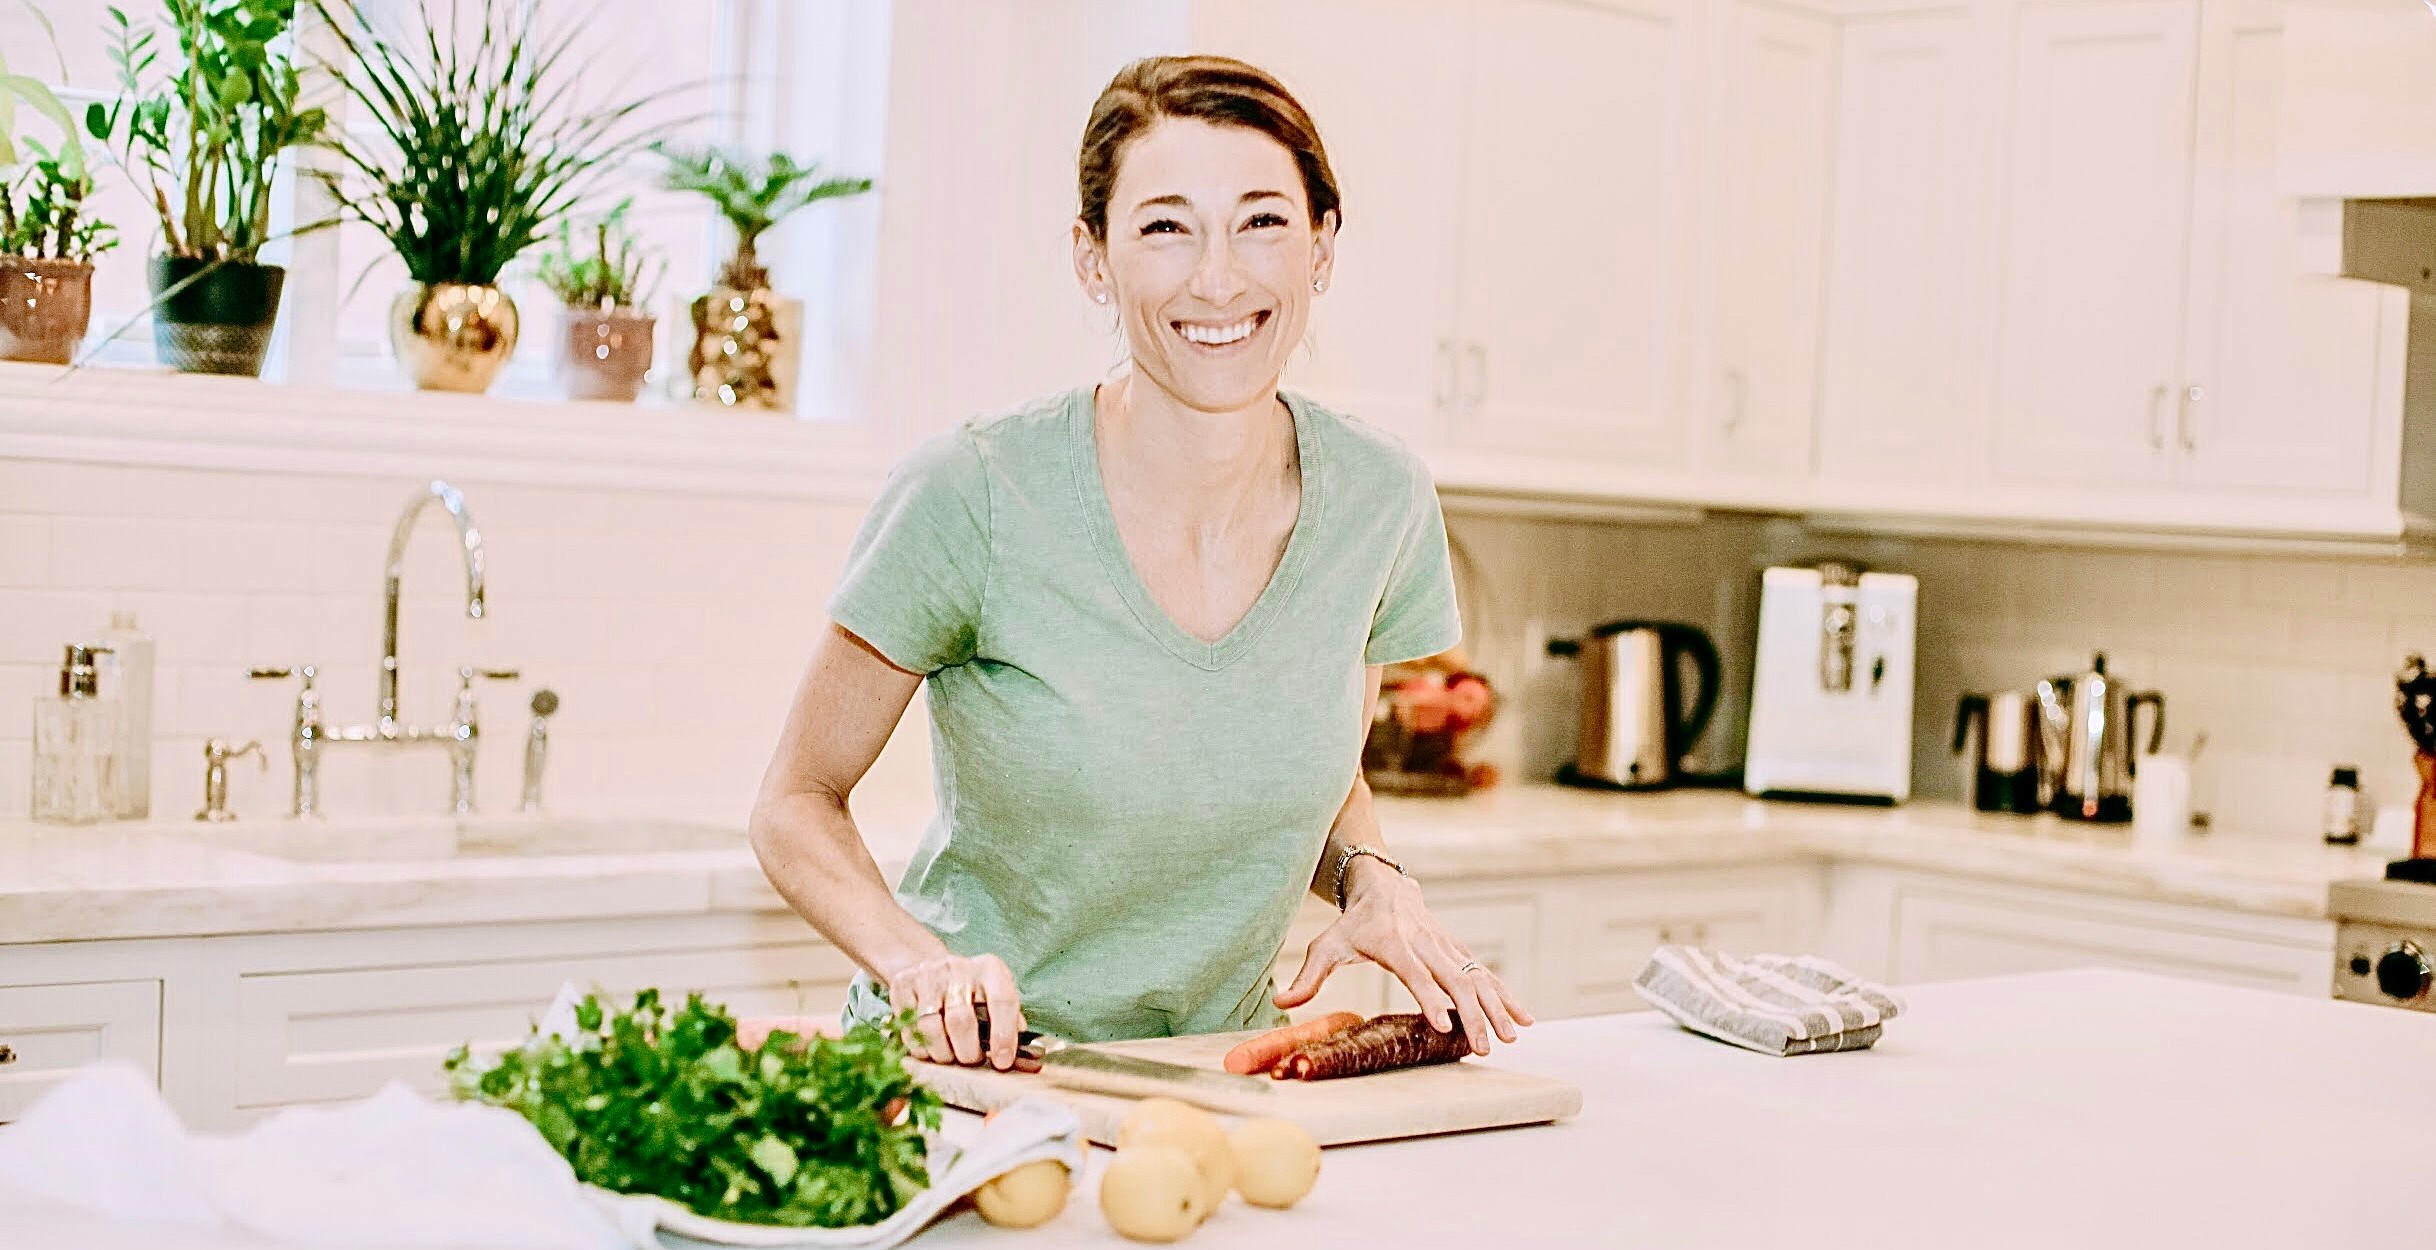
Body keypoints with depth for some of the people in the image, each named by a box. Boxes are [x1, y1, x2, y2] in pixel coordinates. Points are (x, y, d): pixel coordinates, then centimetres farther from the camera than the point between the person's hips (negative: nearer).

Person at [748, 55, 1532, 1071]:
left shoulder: (1380, 500, -2)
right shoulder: (973, 495, -15)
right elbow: (797, 803, -4)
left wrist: (1373, 879, -5)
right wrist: (920, 961, -21)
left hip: (1222, 1072, 3)